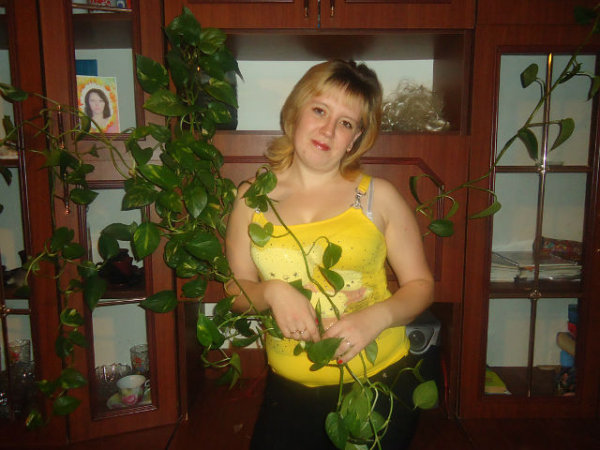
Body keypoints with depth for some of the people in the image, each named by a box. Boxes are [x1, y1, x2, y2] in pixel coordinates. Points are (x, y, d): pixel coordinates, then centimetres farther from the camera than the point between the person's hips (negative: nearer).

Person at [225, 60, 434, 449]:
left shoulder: (378, 197, -6)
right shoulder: (252, 198, -1)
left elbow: (420, 284, -1)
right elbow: (237, 290, 1)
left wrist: (378, 316, -20)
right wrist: (271, 292, -20)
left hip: (381, 383, -1)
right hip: (290, 390, 2)